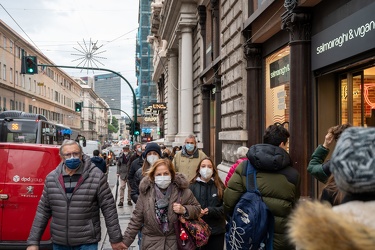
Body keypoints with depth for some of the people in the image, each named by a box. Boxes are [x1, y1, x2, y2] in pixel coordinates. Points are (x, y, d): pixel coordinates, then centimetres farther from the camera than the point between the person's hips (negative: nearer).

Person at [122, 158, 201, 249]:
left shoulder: (182, 191, -9)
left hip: (176, 242, 0)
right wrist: (125, 241, -3)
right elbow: (136, 219, -2)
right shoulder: (146, 192, -9)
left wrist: (184, 210, -17)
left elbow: (197, 208, 3)